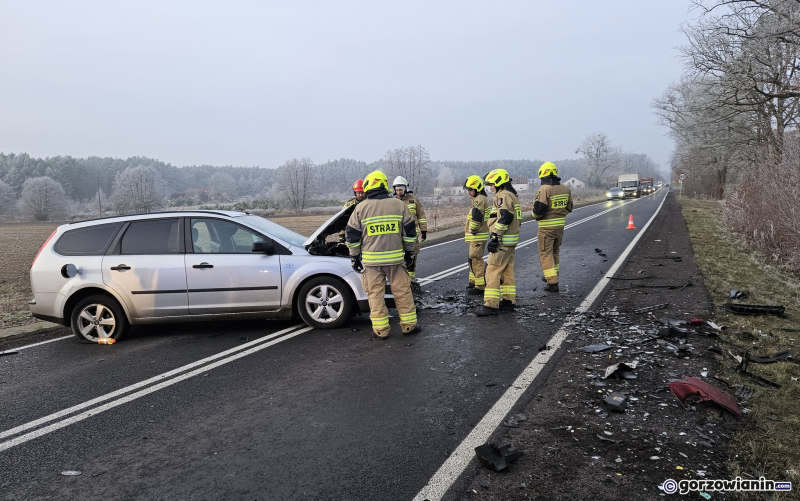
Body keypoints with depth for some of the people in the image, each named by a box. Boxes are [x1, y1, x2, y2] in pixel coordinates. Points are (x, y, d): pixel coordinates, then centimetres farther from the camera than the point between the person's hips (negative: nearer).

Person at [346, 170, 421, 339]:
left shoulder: (361, 208, -1)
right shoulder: (399, 205, 3)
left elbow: (353, 236, 1)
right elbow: (410, 230, 6)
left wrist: (354, 257, 10)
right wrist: (409, 251, 16)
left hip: (371, 260, -1)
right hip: (395, 258, 1)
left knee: (376, 294, 7)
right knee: (402, 291, 11)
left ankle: (381, 329, 10)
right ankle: (408, 325, 18)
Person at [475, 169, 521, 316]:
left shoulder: (503, 196, -14)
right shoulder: (512, 195, 19)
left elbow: (504, 218, -25)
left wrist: (494, 238, -23)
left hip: (502, 241, -11)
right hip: (511, 241, 11)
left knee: (493, 271, -9)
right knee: (507, 270, 16)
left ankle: (491, 305, -10)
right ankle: (508, 301, 23)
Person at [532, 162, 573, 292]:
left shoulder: (543, 190, -18)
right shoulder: (565, 189, 4)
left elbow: (538, 210, -21)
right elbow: (569, 208, 11)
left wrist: (535, 216, 0)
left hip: (546, 227, -7)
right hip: (560, 225, 7)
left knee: (545, 254, 0)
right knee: (555, 252, 22)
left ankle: (553, 283, -5)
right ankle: (552, 276, 38)